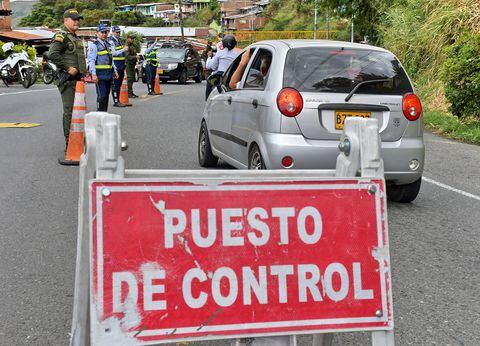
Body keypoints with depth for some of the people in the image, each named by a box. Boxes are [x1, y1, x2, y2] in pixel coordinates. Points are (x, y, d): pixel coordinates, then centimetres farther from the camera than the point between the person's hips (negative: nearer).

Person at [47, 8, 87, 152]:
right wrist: (68, 68, -22)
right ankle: (69, 144, -7)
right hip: (67, 79, -10)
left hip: (77, 78, 10)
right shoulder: (61, 36, -10)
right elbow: (52, 54, -24)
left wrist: (83, 70, 20)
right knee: (69, 110, -9)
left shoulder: (75, 37, 21)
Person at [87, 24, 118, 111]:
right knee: (101, 96, -13)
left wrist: (114, 71, 21)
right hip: (100, 75, -8)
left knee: (106, 95, 12)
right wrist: (93, 74, -22)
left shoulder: (108, 44, 18)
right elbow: (91, 60, -14)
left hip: (109, 75, 8)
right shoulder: (94, 45, -7)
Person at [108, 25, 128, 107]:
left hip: (121, 65, 9)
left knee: (120, 84, 11)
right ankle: (116, 101, -6)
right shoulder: (111, 41, -8)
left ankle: (118, 100, 17)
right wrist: (123, 49, -22)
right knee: (115, 84, -7)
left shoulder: (120, 40, 18)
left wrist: (126, 50, 10)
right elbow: (114, 53, -18)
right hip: (115, 65, -9)